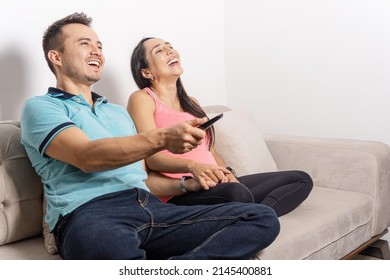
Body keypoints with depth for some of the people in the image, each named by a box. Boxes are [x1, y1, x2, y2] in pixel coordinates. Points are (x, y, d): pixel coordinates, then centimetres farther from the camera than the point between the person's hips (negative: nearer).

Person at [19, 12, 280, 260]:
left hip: (150, 206, 8)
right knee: (112, 249, -47)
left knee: (263, 218, -14)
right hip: (90, 213, -7)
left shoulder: (119, 111, 33)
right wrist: (161, 138, -21)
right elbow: (87, 157, -10)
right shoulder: (39, 107, 10)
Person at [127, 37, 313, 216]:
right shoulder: (141, 99, 3)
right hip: (180, 194, -9)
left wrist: (226, 173, -2)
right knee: (237, 193, -41)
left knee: (301, 179, -2)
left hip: (215, 185, 9)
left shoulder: (191, 103, 26)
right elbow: (152, 157, -10)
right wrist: (193, 166, -28)